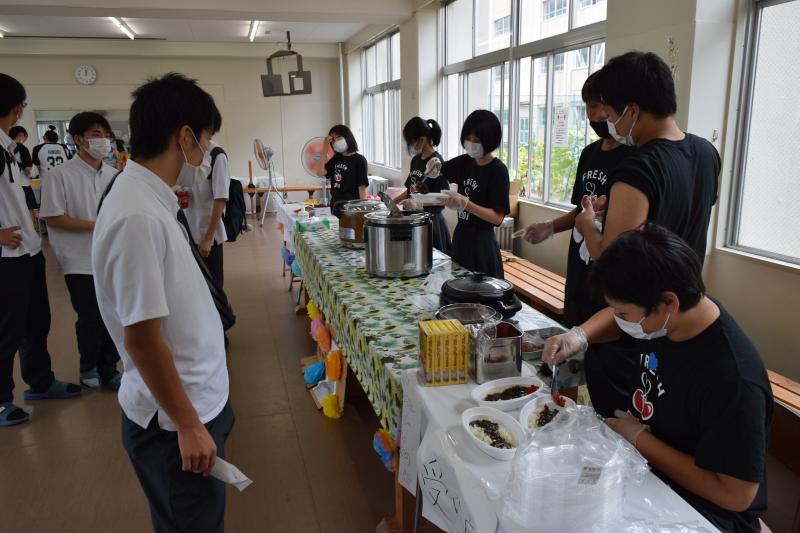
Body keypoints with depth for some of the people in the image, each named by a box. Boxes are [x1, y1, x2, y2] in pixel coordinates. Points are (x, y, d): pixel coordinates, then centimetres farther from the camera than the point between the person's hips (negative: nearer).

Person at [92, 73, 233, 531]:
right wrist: (188, 426, -16)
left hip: (197, 399, 9)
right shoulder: (139, 216, -26)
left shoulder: (148, 198, 3)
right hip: (174, 419, -9)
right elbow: (142, 339, -24)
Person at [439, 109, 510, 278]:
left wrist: (465, 203, -31)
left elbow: (497, 218, -19)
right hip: (460, 236, 7)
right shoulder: (465, 161, 3)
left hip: (482, 242, -6)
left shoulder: (498, 170, -15)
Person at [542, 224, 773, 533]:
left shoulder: (733, 381, -33)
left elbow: (736, 495, -27)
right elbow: (615, 319, 13)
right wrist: (580, 335, -8)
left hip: (696, 507, -7)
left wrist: (638, 438, -21)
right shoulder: (663, 316, -10)